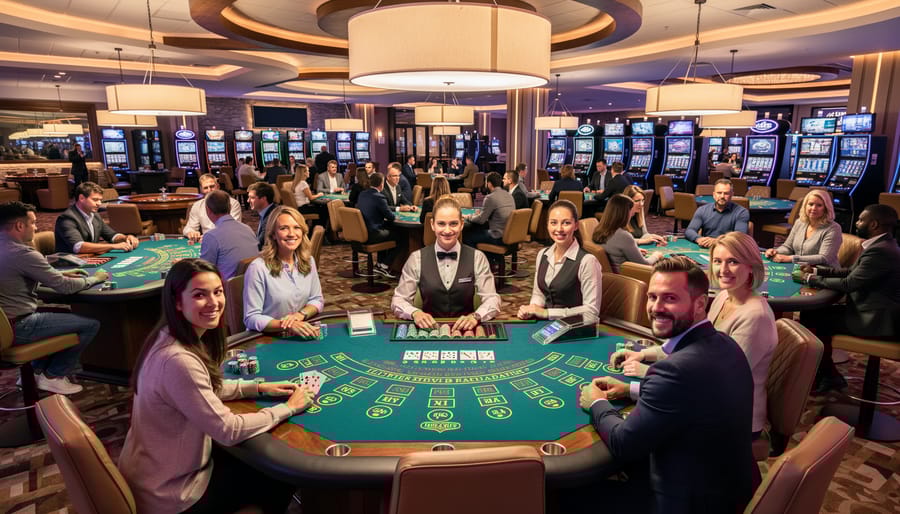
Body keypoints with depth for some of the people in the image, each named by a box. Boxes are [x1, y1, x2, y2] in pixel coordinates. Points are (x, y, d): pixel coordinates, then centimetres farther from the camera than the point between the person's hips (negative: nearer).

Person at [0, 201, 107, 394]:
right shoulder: (23, 253, -23)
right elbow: (65, 287, -17)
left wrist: (61, 275, 12)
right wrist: (94, 278, 1)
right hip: (16, 327, -10)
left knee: (64, 314, 29)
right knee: (91, 324, -4)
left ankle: (36, 370, 27)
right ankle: (53, 376, 10)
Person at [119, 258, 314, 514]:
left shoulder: (170, 339, -5)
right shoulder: (178, 360, -34)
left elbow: (206, 389, 11)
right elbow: (228, 431, -28)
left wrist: (259, 388, 1)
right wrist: (288, 408, -16)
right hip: (169, 493, -8)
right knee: (282, 478, 8)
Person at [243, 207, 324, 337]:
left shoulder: (308, 261, 2)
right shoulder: (258, 268, -14)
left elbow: (317, 300, 10)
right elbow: (251, 318, -13)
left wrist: (301, 314, -10)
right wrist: (287, 326, -26)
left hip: (301, 336, 3)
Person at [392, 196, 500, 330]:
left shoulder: (477, 258, 1)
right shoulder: (416, 258, 0)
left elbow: (492, 299, -4)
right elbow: (398, 300, 1)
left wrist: (475, 316, -24)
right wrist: (415, 313, -21)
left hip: (465, 329, 0)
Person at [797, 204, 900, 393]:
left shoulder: (880, 251, -24)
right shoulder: (881, 244, 8)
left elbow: (848, 283, -23)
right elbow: (851, 272, 15)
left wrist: (811, 279, -11)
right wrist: (817, 270, 5)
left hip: (877, 320, -10)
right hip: (873, 310, 10)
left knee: (813, 320, -8)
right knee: (810, 312, 4)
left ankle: (829, 376, 12)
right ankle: (825, 372, 12)